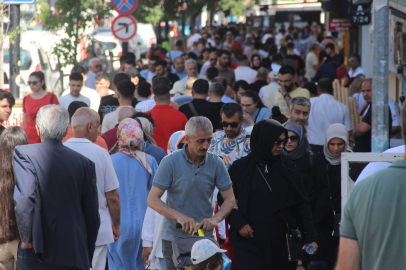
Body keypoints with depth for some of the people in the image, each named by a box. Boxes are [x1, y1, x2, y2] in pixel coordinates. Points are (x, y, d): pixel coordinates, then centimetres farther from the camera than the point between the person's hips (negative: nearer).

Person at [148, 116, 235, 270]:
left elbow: (230, 199, 4)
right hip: (174, 236, -2)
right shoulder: (171, 162, -7)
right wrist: (179, 216, -24)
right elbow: (152, 200, -9)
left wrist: (216, 218, -17)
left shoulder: (216, 163, 1)